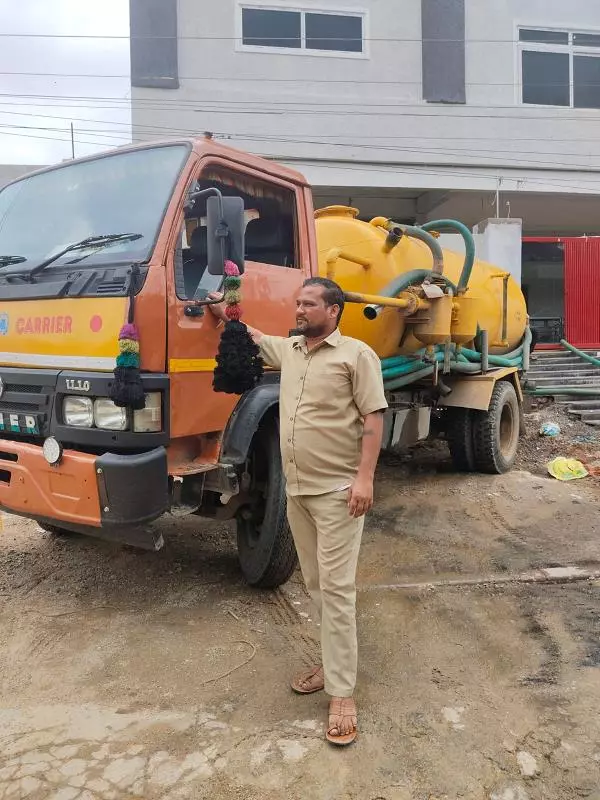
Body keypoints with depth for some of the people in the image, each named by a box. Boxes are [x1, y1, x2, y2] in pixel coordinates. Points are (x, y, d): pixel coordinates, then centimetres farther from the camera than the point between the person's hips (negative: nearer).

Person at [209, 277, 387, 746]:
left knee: (336, 589, -5)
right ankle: (335, 661, 29)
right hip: (297, 490, 7)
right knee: (317, 585, 14)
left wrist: (365, 477, -20)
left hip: (338, 491, -7)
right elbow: (254, 338, 36)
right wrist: (224, 315, 31)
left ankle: (342, 693, 3)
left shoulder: (356, 354, -7)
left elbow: (373, 418, -12)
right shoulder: (289, 350, 14)